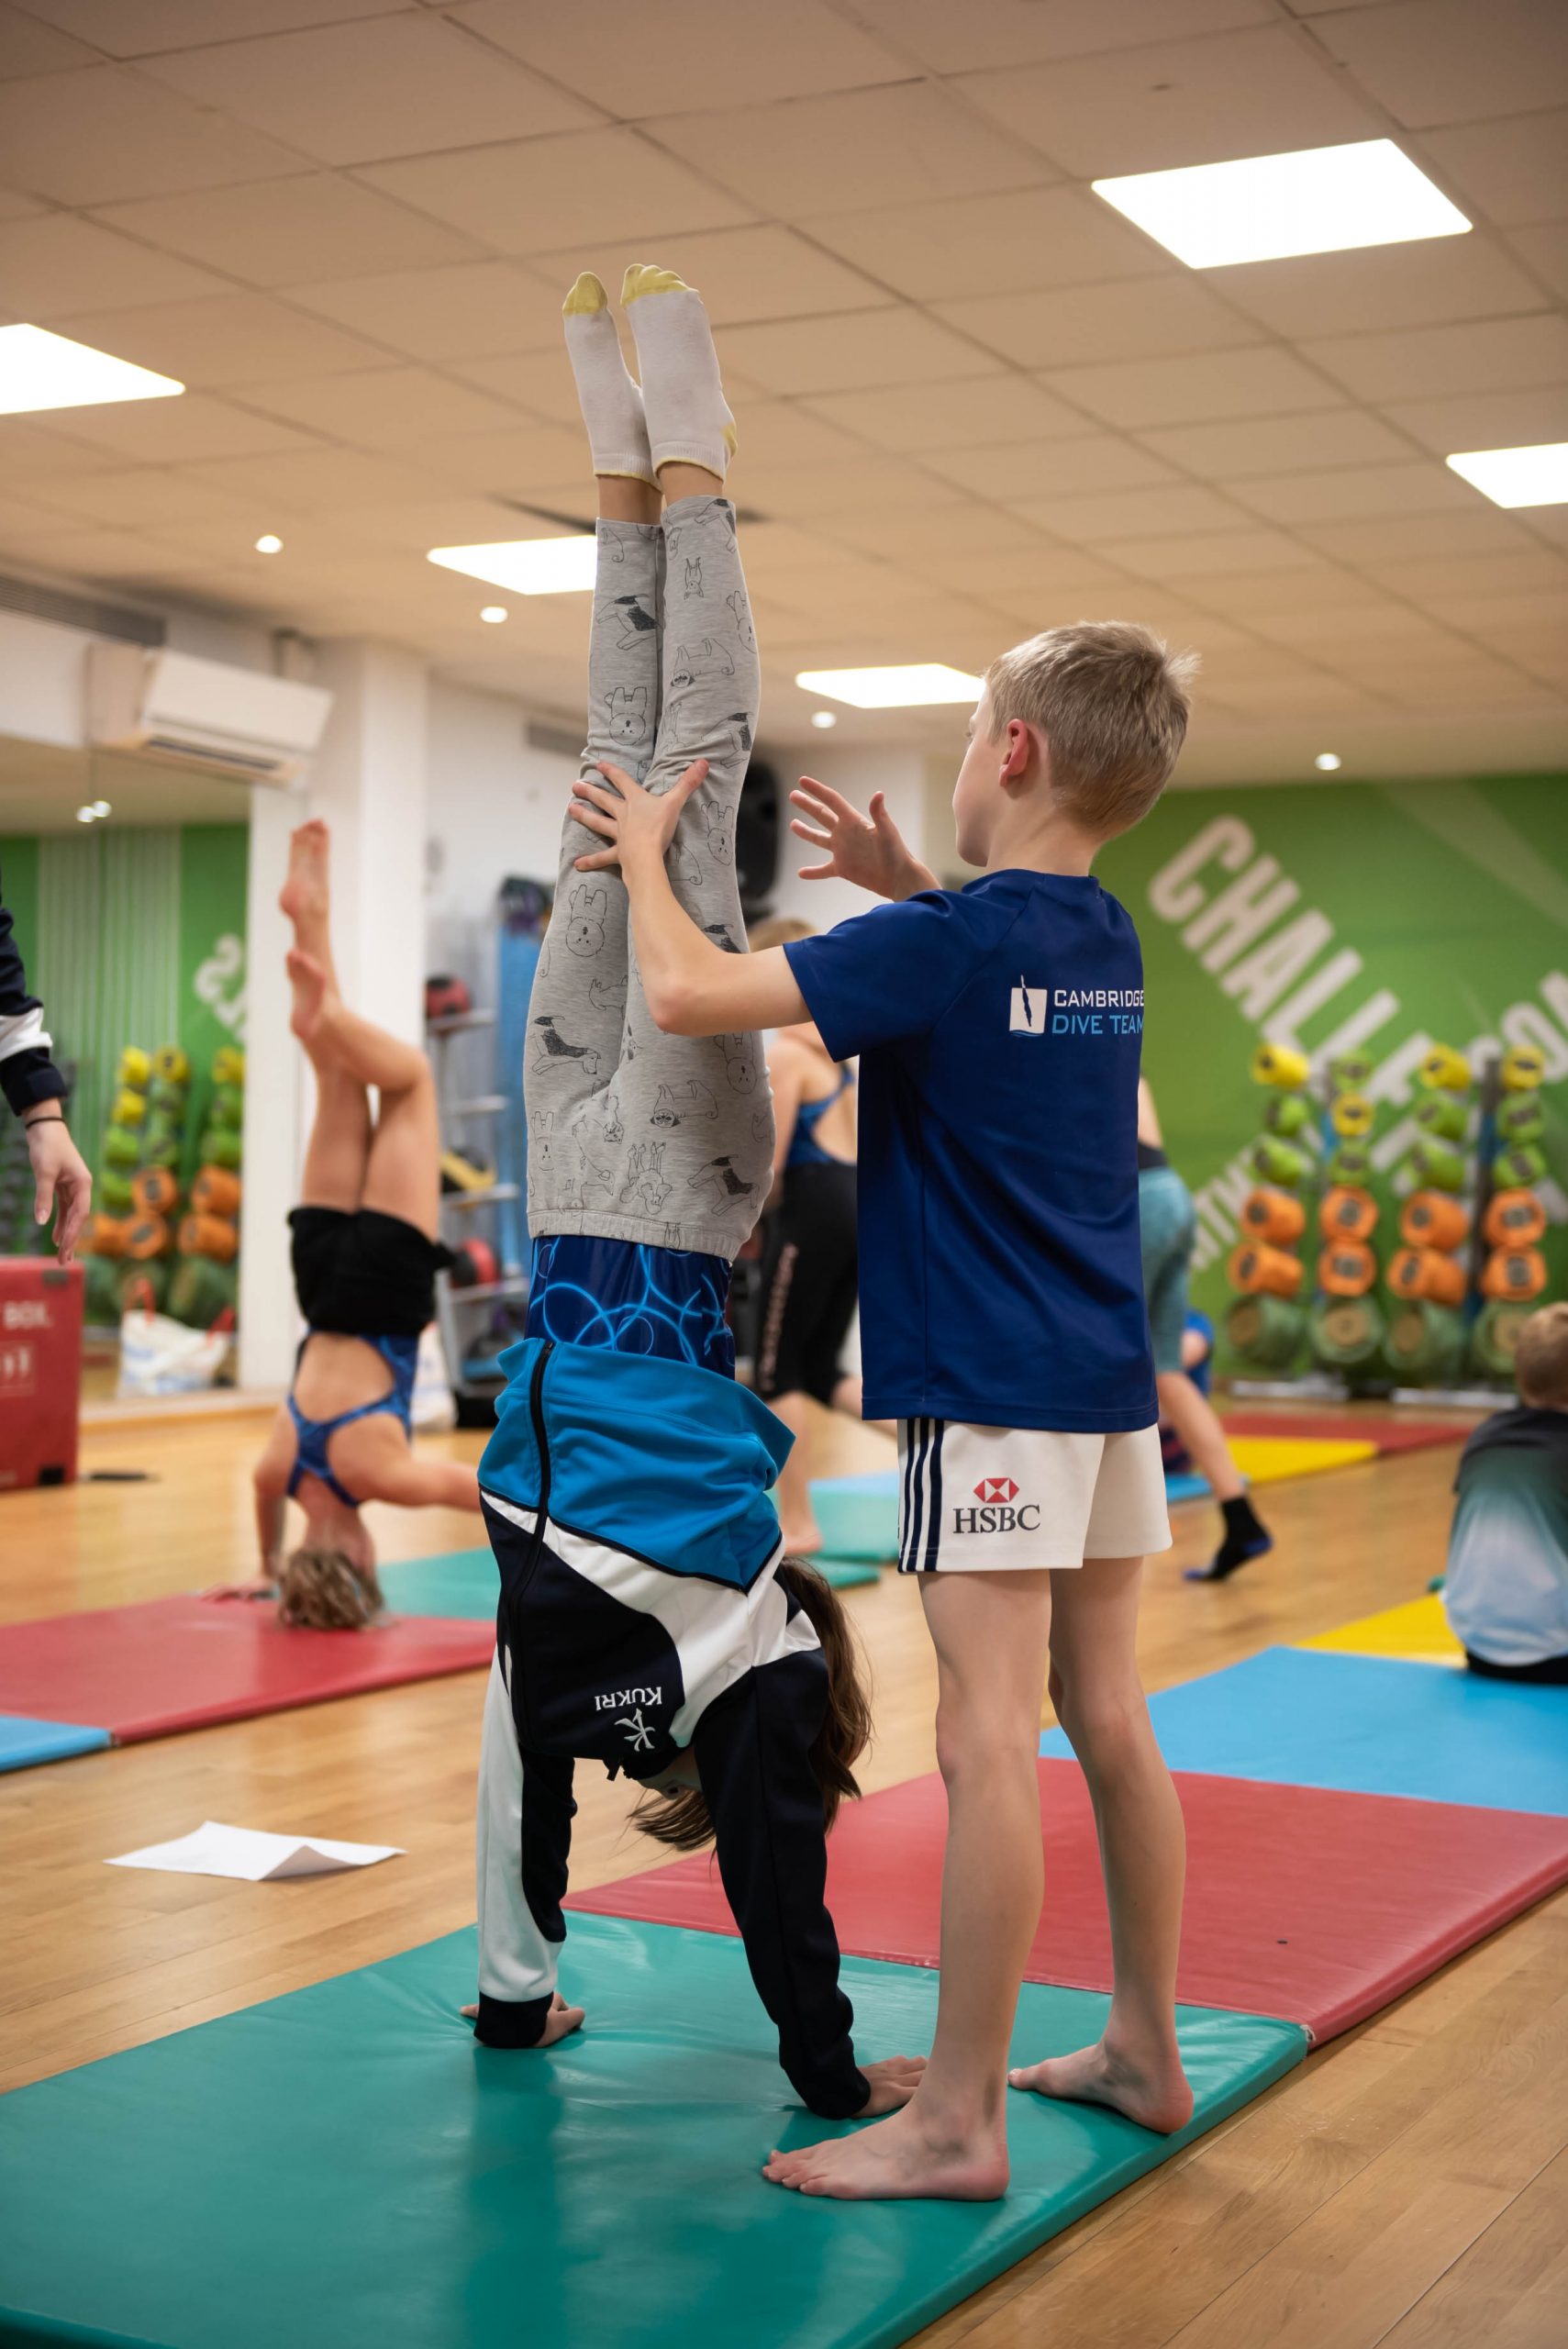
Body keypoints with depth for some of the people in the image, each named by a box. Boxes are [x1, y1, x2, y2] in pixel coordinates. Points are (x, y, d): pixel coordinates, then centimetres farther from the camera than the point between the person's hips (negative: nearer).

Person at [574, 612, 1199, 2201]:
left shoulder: (939, 943, -14)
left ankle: (958, 2124, -1)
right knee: (1110, 1726, 14)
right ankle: (1144, 2053, 24)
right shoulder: (1106, 941, 11)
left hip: (991, 1391, -9)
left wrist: (644, 853, 0)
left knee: (989, 1747, -7)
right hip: (1109, 1381, 9)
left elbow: (686, 995, -17)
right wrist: (902, 880, 25)